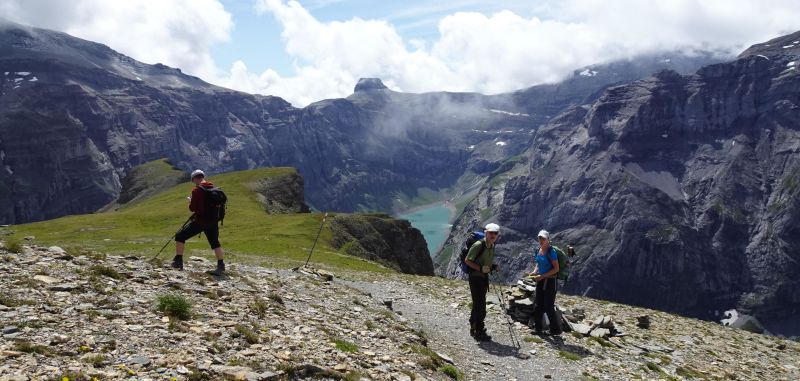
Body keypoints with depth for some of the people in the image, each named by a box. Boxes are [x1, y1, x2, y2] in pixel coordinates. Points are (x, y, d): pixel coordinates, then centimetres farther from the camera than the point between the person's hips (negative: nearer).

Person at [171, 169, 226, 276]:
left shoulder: (197, 190, -13)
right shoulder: (213, 188, 5)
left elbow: (192, 208, -13)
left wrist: (191, 201, 9)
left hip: (200, 221, -6)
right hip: (213, 221, 6)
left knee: (180, 236, 9)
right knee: (215, 243, 17)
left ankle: (178, 261, 8)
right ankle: (221, 267, 14)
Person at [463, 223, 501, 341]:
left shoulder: (492, 246, 8)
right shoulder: (478, 245, -19)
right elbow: (467, 260, -16)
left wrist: (494, 266, 2)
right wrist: (480, 268, -24)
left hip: (484, 277, 9)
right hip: (475, 277, -9)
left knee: (477, 305, 18)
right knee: (480, 305, -7)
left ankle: (474, 329, 31)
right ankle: (479, 332, 1)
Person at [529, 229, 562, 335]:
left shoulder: (551, 252, -18)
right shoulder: (538, 250, 4)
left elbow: (556, 269, -17)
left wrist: (542, 276, -21)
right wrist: (534, 272, -1)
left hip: (550, 281, -7)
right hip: (541, 281, 7)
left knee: (548, 307, -2)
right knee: (538, 306, 10)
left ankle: (556, 329, 13)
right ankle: (537, 328, 22)